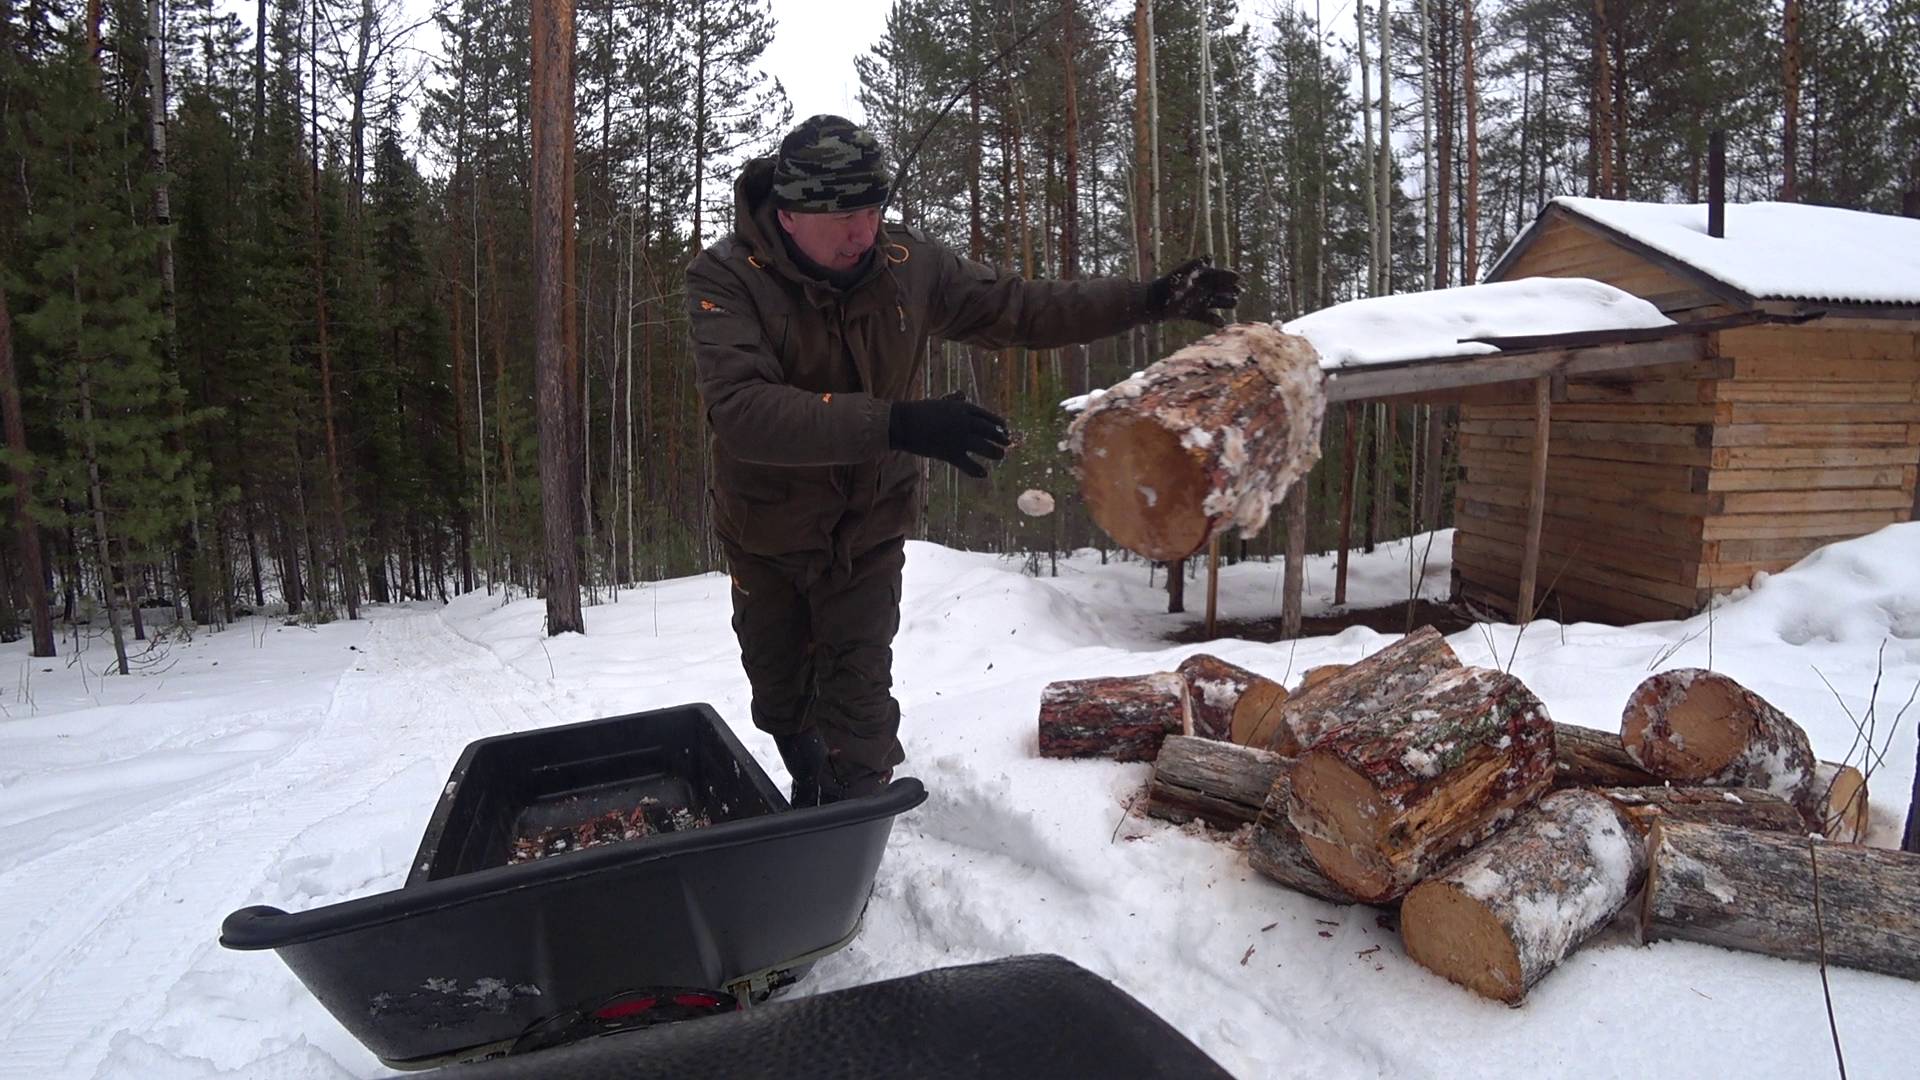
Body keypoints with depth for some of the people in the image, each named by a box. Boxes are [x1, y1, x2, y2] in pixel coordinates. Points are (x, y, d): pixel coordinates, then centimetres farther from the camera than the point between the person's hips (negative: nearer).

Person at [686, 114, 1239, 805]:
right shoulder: (726, 277, -24)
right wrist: (893, 424, -49)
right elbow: (742, 409, -39)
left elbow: (1019, 309, -1)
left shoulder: (907, 264, -12)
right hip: (766, 539, 0)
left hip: (869, 532, 1)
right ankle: (807, 792, 48)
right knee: (779, 697, 19)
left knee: (859, 708, -4)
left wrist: (1147, 300, -8)